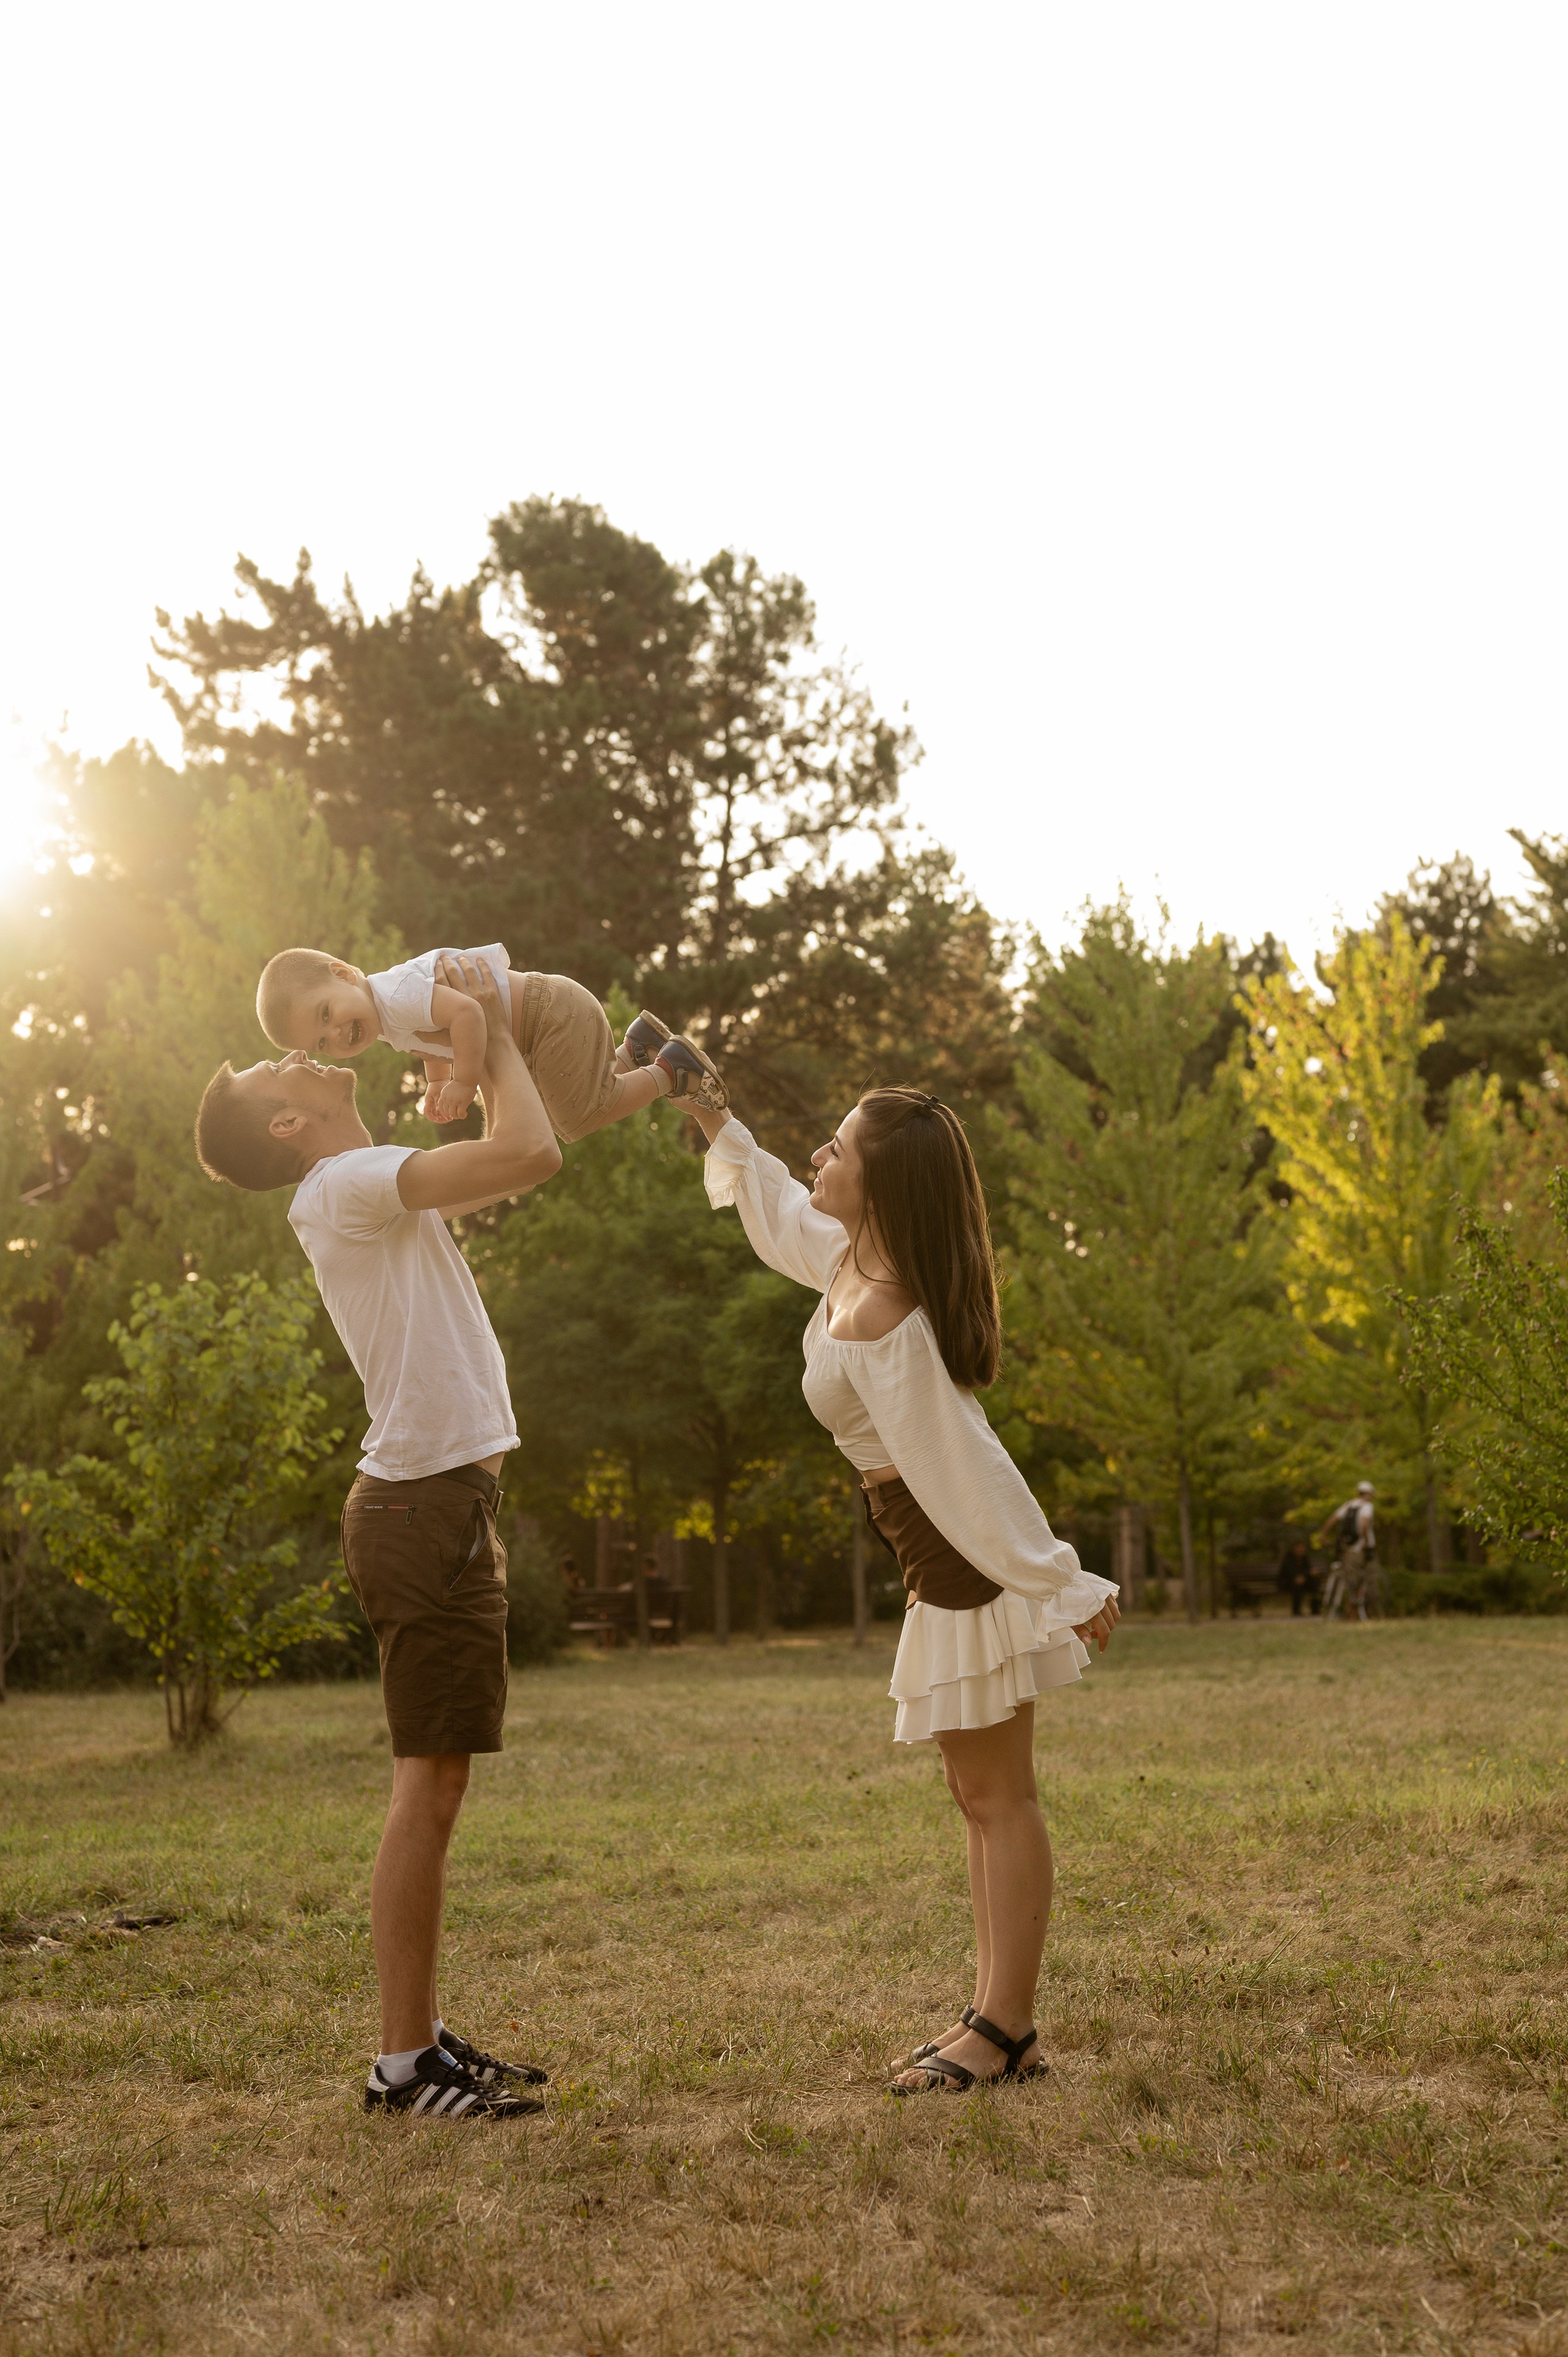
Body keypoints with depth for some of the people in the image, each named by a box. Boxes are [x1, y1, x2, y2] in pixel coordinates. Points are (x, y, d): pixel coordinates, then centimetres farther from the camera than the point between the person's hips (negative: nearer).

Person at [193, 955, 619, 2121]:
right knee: (429, 1786, -7)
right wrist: (496, 1036, -7)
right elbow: (530, 1154, -23)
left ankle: (426, 2038, 20)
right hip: (428, 1509, -10)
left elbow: (523, 1158, 28)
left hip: (440, 1507, 10)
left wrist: (494, 1042, 16)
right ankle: (405, 2060, -1)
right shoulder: (348, 1184, -12)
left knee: (436, 1785, 13)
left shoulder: (377, 1191, 18)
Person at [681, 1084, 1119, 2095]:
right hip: (954, 1565, 10)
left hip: (971, 1565, -10)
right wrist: (715, 1120, 25)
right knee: (983, 1797, 13)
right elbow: (781, 1214, 27)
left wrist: (1061, 1585, -20)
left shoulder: (883, 1326, -26)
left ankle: (1004, 2028, 7)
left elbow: (964, 1465, -23)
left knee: (998, 1796, -2)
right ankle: (999, 2021, 21)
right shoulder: (851, 1256, 3)